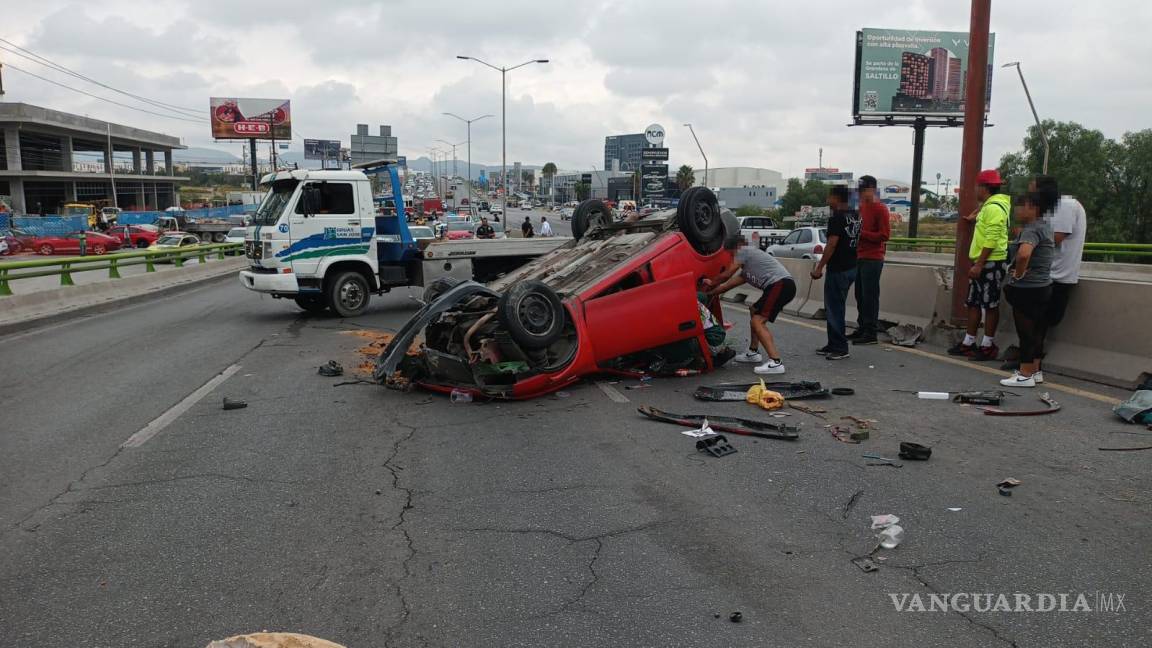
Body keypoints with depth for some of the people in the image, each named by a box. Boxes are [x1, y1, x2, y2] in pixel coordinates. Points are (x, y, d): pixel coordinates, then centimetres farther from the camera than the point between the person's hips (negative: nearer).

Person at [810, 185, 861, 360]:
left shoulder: (837, 218, -16)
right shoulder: (855, 216, 11)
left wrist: (819, 268, -17)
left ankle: (840, 348, 0)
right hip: (852, 267, 9)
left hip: (838, 269, -9)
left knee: (834, 309, -2)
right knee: (836, 308, 16)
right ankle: (833, 345, 23)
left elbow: (832, 244, -21)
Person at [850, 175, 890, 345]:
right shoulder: (861, 207, 16)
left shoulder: (880, 209, -8)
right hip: (859, 257, 8)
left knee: (870, 296, -7)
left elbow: (885, 235, -14)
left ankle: (870, 333, -5)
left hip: (872, 259, -8)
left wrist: (862, 233, -18)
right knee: (860, 295, 9)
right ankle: (862, 328, 16)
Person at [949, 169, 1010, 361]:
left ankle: (988, 346, 1)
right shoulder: (988, 205, 14)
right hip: (981, 262, 10)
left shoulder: (994, 208, -17)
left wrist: (979, 265, -25)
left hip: (991, 263, -10)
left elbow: (991, 240, -23)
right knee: (973, 302, 11)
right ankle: (969, 342, 17)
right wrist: (975, 216, 39)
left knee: (990, 305, -4)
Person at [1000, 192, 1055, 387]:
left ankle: (1026, 375, 4)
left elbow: (1023, 253, -38)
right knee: (1035, 331, 15)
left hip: (1027, 289, -10)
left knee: (1026, 331, -2)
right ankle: (1034, 370, 24)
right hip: (1041, 287, 10)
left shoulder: (1032, 229, -19)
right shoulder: (1044, 225, 11)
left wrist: (1019, 273, -23)